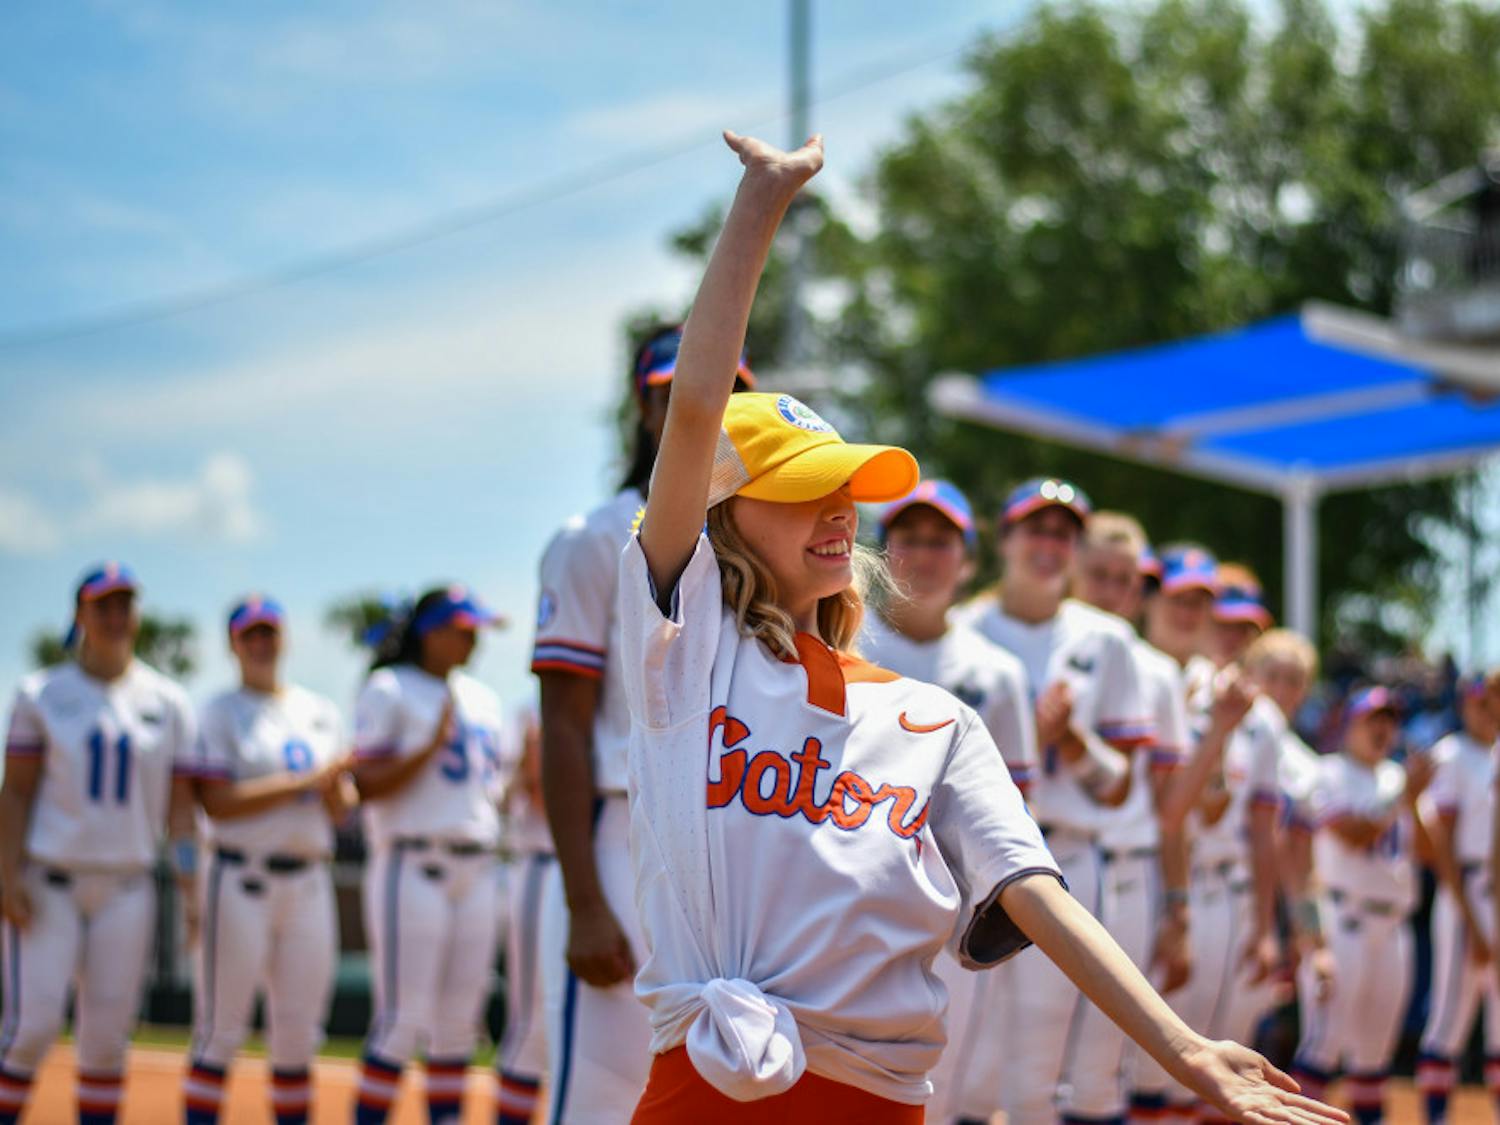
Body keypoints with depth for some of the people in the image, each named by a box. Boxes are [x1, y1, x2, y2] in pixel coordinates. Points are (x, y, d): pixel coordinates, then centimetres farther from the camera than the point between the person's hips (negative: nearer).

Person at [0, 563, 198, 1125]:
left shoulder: (168, 703, 7)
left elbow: (180, 805, 6)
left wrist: (191, 890, -4)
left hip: (127, 887, 2)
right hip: (47, 883, -2)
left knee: (108, 1035, 3)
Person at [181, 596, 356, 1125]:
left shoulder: (322, 713, 15)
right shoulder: (219, 712, 0)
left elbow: (341, 810, 13)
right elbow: (217, 802, -12)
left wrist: (336, 786, -10)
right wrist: (306, 780, -16)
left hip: (309, 881, 5)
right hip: (240, 880, -5)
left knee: (299, 1034, 6)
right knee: (221, 1030, -6)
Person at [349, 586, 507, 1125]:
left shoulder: (481, 698, 20)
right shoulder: (389, 691, -2)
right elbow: (365, 785, -10)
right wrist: (431, 746, -18)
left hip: (476, 872, 7)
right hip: (413, 869, -7)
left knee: (459, 1022, 6)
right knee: (404, 1020, -11)